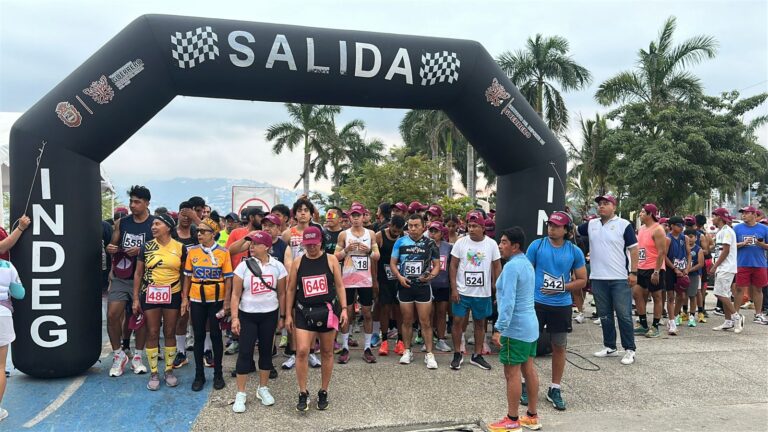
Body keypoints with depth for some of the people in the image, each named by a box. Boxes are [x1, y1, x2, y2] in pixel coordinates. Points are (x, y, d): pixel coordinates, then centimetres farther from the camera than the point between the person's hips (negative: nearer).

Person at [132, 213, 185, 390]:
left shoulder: (180, 248, -2)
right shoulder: (146, 247, 0)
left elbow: (184, 274, 5)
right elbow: (138, 274, 4)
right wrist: (135, 299, 0)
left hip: (172, 295, 0)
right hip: (150, 295, 0)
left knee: (170, 333, 9)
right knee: (152, 334, 5)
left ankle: (169, 371, 21)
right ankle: (154, 374, 15)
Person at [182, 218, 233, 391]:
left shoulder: (223, 252, -6)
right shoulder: (192, 251, 2)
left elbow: (228, 279, -4)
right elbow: (188, 276, 7)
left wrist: (227, 302, -8)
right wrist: (184, 298, 2)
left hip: (216, 300, -2)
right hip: (196, 300, 2)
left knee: (215, 336, 7)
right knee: (198, 336, 9)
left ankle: (218, 374, 20)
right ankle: (199, 375, 20)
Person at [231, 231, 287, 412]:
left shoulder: (277, 266, -4)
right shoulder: (244, 266, -7)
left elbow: (281, 294, 4)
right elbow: (236, 294, -5)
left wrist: (282, 316, 5)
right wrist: (234, 317, -11)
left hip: (269, 315, 1)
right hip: (247, 315, -1)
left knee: (266, 350, 10)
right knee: (245, 352, 0)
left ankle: (263, 388, 26)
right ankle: (241, 393, 12)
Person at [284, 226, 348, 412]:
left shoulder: (331, 260, 0)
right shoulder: (297, 262, 2)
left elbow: (340, 286, 3)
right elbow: (291, 289, 7)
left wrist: (344, 308, -4)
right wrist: (288, 314, 5)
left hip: (328, 311, 0)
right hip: (304, 312, 0)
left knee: (327, 352, 9)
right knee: (302, 351, -10)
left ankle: (323, 393, 25)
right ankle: (303, 394, 6)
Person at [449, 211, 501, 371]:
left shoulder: (491, 244, -3)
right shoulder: (461, 242, -5)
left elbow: (497, 267, 3)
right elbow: (453, 266, -3)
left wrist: (498, 288, -2)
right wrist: (454, 289, -8)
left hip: (483, 293, 1)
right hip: (462, 291, -1)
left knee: (480, 323, 11)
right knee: (458, 321, 2)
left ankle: (477, 356, 25)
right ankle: (457, 354, 18)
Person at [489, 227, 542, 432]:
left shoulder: (511, 266, -20)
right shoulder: (527, 263, 11)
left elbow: (508, 302, -26)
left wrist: (499, 328, -25)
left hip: (516, 328, -10)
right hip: (530, 324, 10)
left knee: (512, 373, 0)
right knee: (529, 369, 15)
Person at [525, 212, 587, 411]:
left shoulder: (575, 252, 0)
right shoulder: (537, 245, -4)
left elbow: (582, 280, 5)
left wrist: (563, 287, -11)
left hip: (562, 306, 2)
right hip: (536, 303, -1)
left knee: (559, 347, 10)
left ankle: (555, 389, 25)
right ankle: (527, 384, 23)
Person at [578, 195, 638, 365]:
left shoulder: (623, 224, -4)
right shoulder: (591, 224, 9)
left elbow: (634, 249, -5)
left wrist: (633, 272, -10)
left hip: (620, 279, -5)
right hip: (598, 279, 5)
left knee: (624, 315, 0)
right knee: (604, 316, 13)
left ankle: (630, 350, 10)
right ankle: (610, 347, 25)